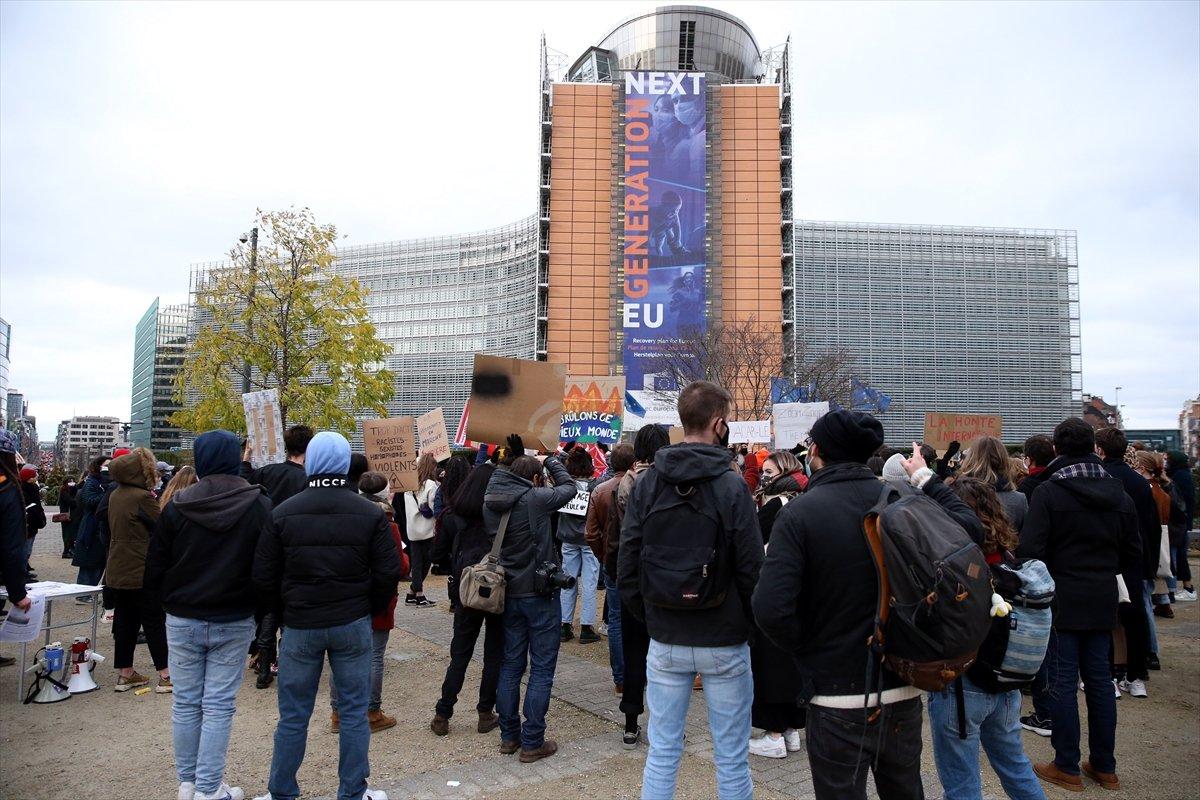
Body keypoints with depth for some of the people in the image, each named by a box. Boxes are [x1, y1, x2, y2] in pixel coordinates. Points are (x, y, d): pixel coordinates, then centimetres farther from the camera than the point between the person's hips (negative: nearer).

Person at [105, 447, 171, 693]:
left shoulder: (115, 495, 8)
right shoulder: (143, 497, -19)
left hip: (116, 571, 8)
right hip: (141, 572, -8)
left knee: (125, 622, 14)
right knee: (154, 622, 0)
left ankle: (125, 674, 21)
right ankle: (165, 676, 5)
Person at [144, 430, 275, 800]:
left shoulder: (177, 506, -6)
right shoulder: (259, 506, -11)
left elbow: (155, 568, 0)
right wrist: (260, 609, 8)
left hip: (182, 621, 2)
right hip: (234, 622, -1)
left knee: (186, 703, 13)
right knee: (218, 705, 5)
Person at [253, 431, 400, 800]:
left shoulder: (282, 514, -5)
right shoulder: (370, 513, -7)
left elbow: (263, 578, -2)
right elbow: (388, 572, -5)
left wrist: (286, 612, 12)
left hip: (299, 626, 1)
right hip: (353, 625, 0)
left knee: (293, 716, 13)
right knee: (354, 712, 10)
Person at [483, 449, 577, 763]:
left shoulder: (490, 504, 1)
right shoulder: (535, 498, -16)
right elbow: (569, 487, -2)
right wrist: (552, 461, 15)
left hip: (509, 593, 6)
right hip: (540, 594, -6)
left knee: (511, 665, 16)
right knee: (541, 669, 3)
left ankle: (509, 736, 24)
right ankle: (532, 742, 8)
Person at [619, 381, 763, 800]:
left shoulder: (647, 485, -3)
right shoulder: (731, 486, -13)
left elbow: (627, 566, -1)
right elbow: (751, 569, -11)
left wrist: (649, 616, 12)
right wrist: (752, 624, 5)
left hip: (665, 641, 3)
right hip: (724, 642, -3)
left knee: (662, 752, 13)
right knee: (732, 758, 11)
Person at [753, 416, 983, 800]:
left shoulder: (800, 512, -16)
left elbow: (771, 609, -25)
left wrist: (807, 651, -6)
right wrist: (927, 478, 14)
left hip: (837, 699, -4)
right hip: (904, 691, 5)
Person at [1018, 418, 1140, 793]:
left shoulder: (1048, 492, -14)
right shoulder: (1119, 493, 5)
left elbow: (1030, 551, -19)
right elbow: (1133, 557, 10)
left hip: (1062, 600, -5)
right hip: (1103, 601, 6)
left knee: (1062, 682, 3)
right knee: (1099, 679, 14)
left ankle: (1067, 768, 11)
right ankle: (1104, 766, 23)